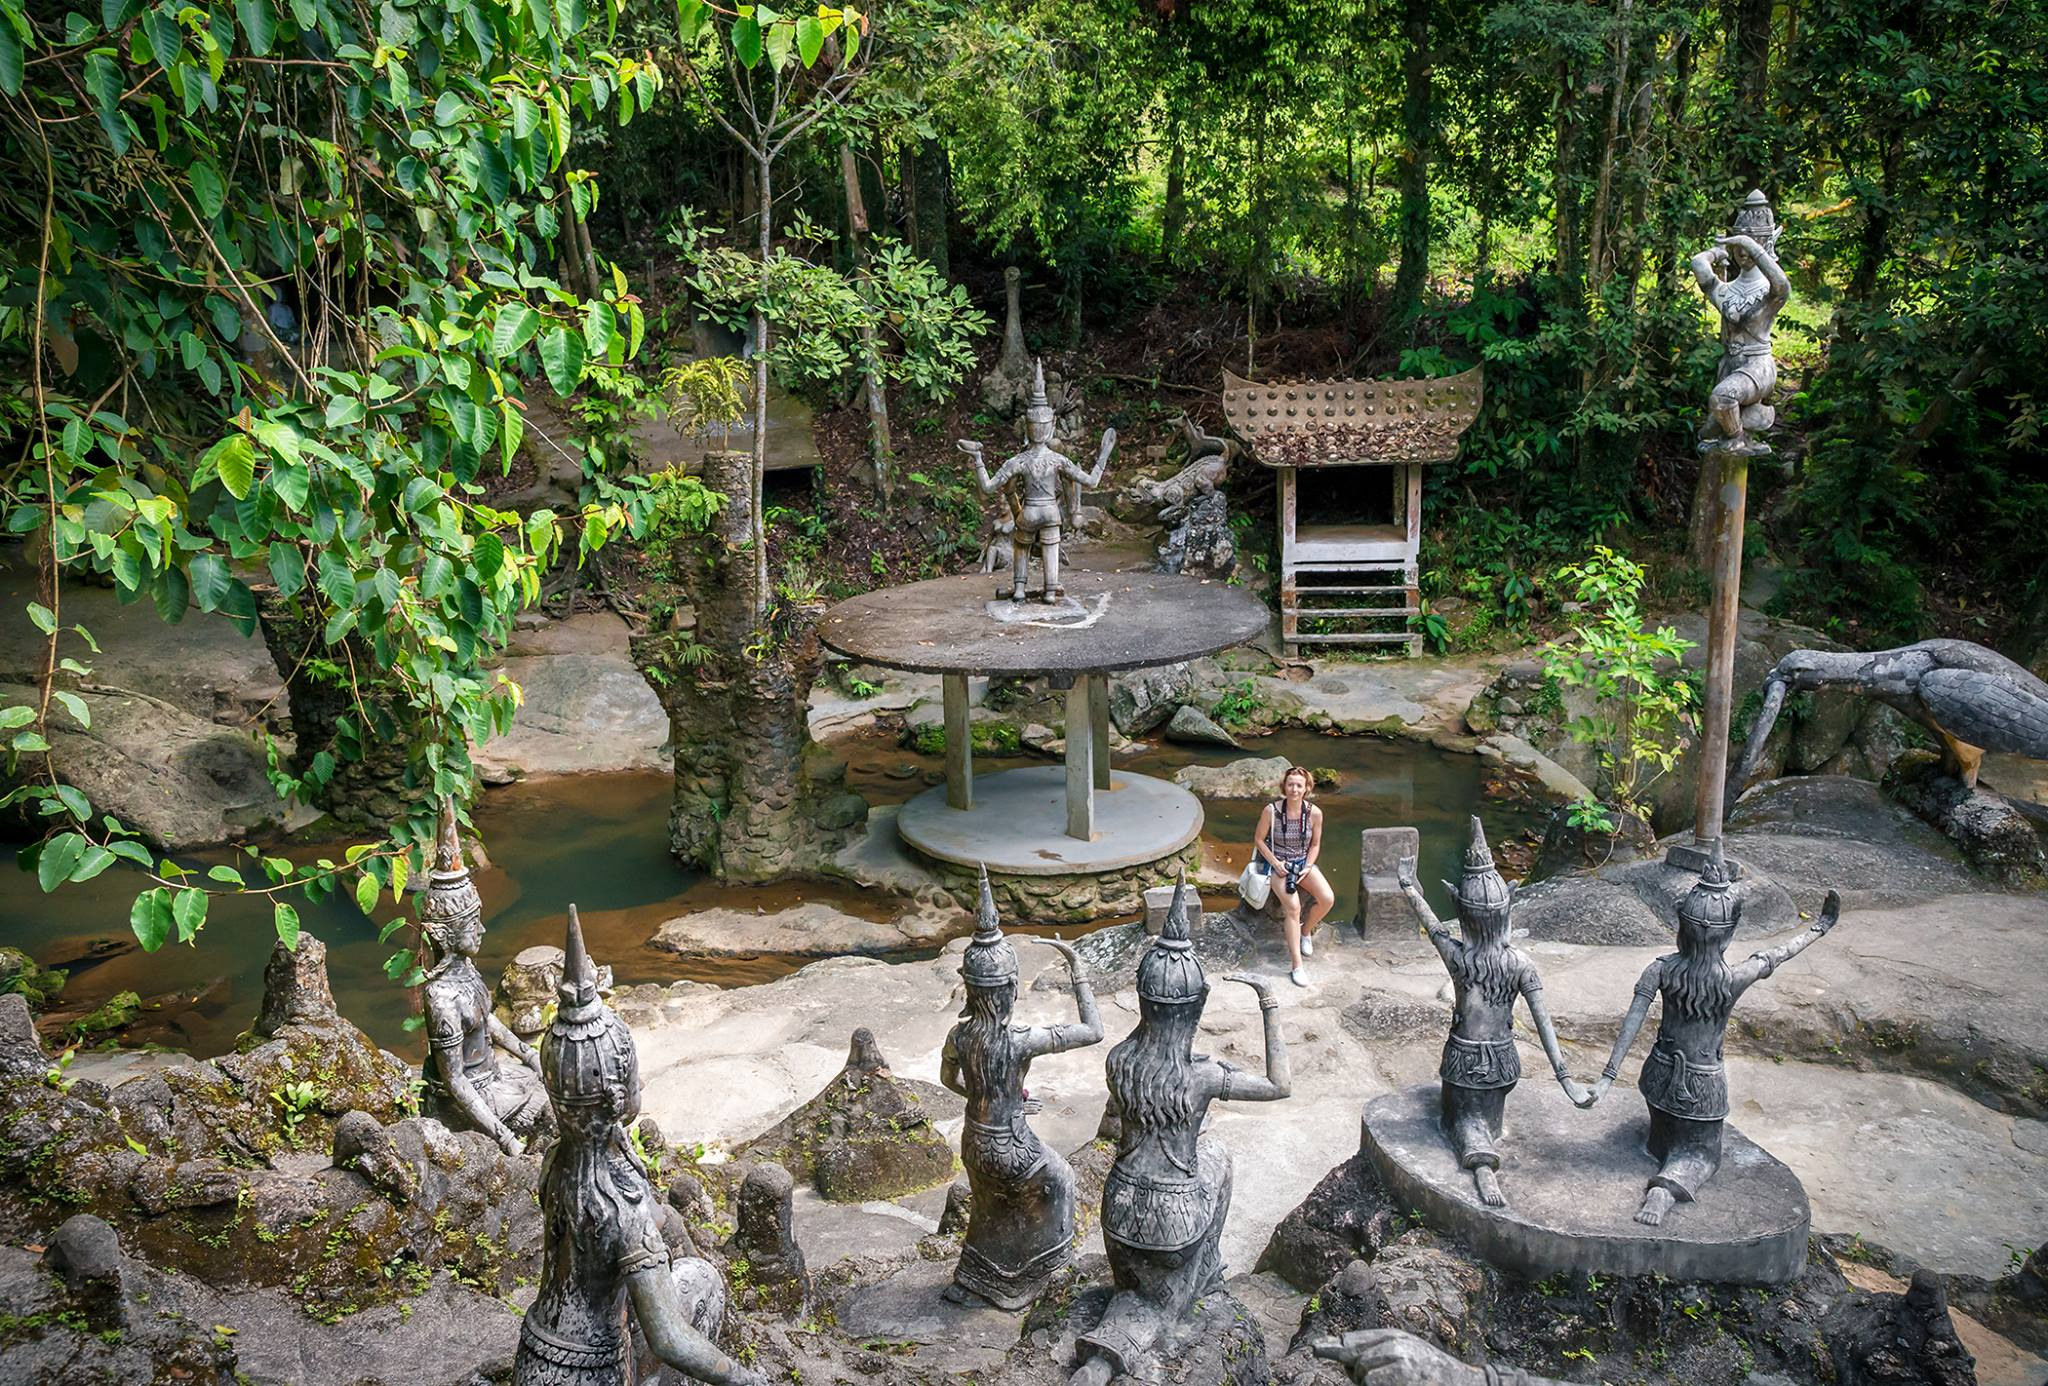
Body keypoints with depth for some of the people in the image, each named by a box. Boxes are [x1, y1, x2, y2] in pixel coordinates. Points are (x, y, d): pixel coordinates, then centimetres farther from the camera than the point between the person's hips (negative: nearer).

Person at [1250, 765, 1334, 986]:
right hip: (1277, 863, -3)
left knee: (1327, 899, -20)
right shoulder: (1271, 811, -15)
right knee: (1293, 906, -27)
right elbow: (1258, 839, -4)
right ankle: (1296, 965, -22)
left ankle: (1306, 930, 12)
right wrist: (1275, 863, -13)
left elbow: (1315, 844, 6)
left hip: (1303, 862, 3)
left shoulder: (1314, 813, -8)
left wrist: (1308, 867, -9)